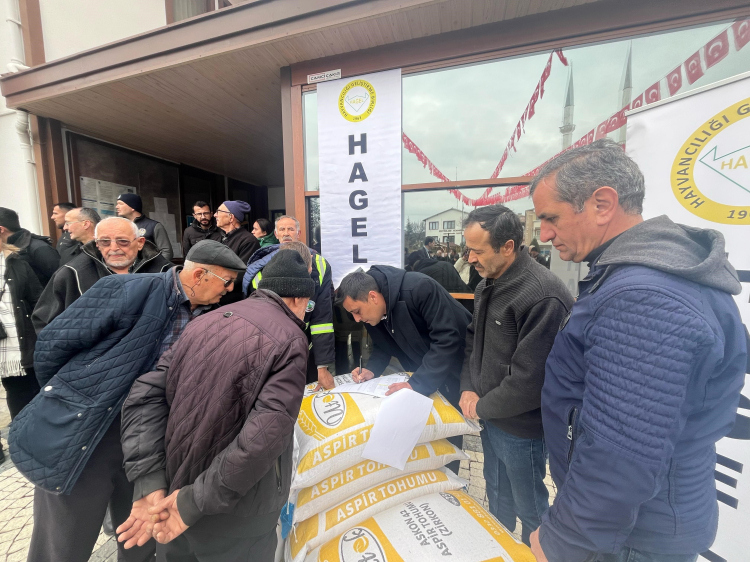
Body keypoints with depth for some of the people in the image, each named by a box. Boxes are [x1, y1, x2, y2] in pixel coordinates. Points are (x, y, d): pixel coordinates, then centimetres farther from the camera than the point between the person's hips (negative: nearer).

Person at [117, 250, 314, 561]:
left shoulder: (204, 322, -1)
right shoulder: (289, 340, -19)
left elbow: (146, 395, -4)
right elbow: (265, 437, -27)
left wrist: (149, 483, -7)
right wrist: (196, 502, -15)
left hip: (175, 491, 5)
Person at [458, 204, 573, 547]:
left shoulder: (543, 296, -27)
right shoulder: (489, 283, 1)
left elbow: (530, 379, -27)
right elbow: (474, 338, 9)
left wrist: (482, 407, -12)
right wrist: (468, 387, -3)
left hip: (522, 428, -7)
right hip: (491, 418, 8)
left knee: (529, 506, 20)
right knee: (497, 495, 29)